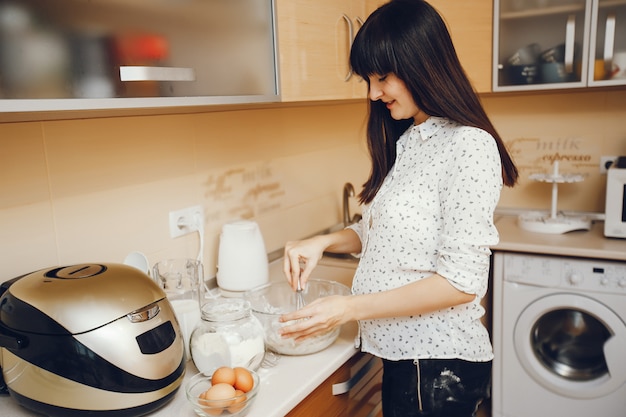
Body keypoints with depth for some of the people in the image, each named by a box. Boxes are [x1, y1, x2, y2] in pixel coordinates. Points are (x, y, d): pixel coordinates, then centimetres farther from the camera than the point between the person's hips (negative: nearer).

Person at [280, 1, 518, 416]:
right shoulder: (405, 141, 7)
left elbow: (461, 282, -21)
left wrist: (350, 308, -20)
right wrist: (324, 242, -4)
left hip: (437, 360, -7)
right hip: (399, 349, 8)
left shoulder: (470, 145, -18)